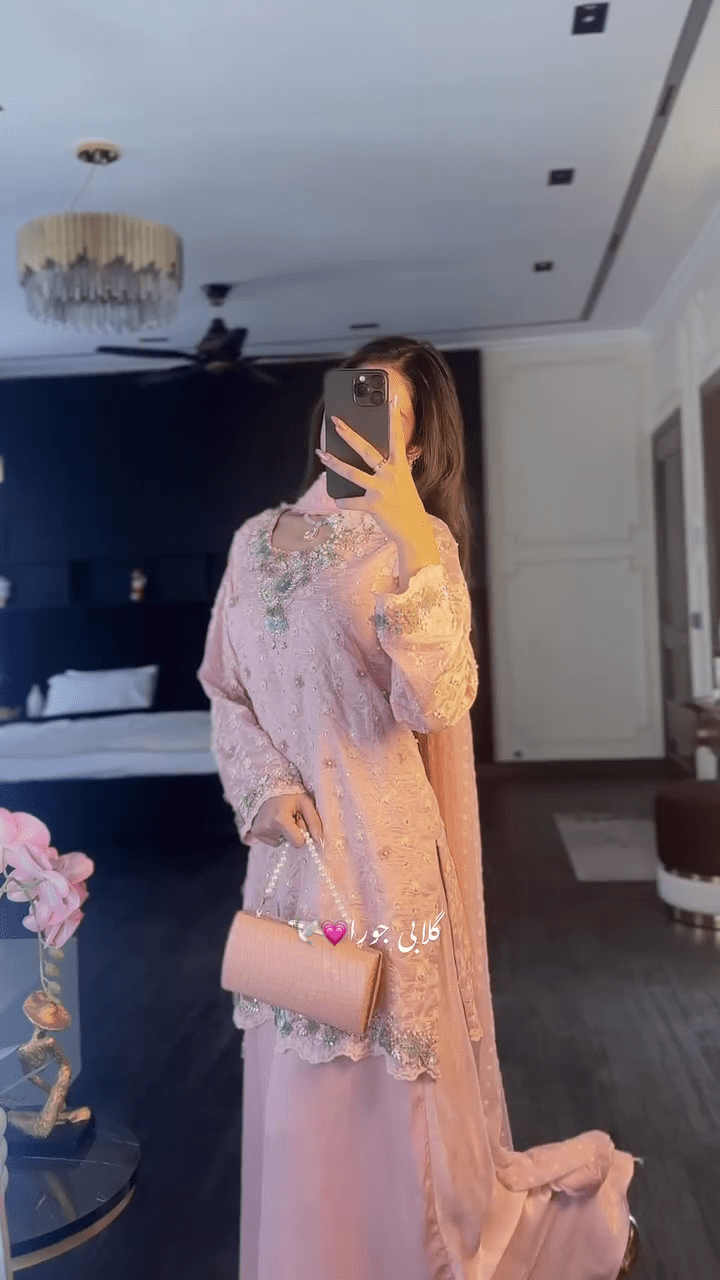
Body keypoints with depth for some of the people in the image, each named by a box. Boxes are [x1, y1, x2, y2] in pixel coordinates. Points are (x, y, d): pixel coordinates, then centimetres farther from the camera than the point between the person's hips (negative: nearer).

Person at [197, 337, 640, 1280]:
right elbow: (224, 687, 10)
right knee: (299, 1079, 16)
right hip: (289, 846, 4)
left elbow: (437, 704, -20)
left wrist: (412, 538, -28)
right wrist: (265, 786, -8)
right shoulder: (260, 539, 8)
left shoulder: (419, 539, -6)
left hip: (382, 843, -4)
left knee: (398, 1074, 8)